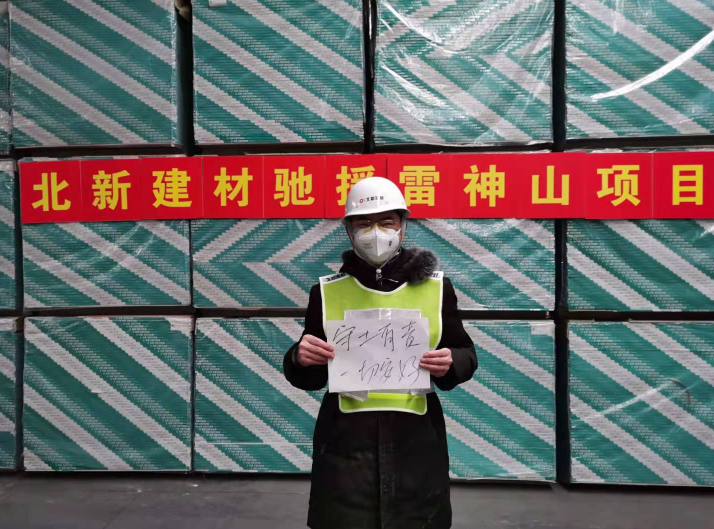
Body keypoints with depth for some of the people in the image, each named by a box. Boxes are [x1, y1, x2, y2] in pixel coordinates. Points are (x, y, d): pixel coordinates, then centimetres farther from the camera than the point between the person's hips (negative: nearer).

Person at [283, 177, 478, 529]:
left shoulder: (435, 287, 1)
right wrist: (300, 359, -14)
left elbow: (466, 355, 8)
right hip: (345, 443, 0)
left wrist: (450, 363, -13)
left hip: (416, 442, 1)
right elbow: (311, 379, 8)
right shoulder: (327, 291, 2)